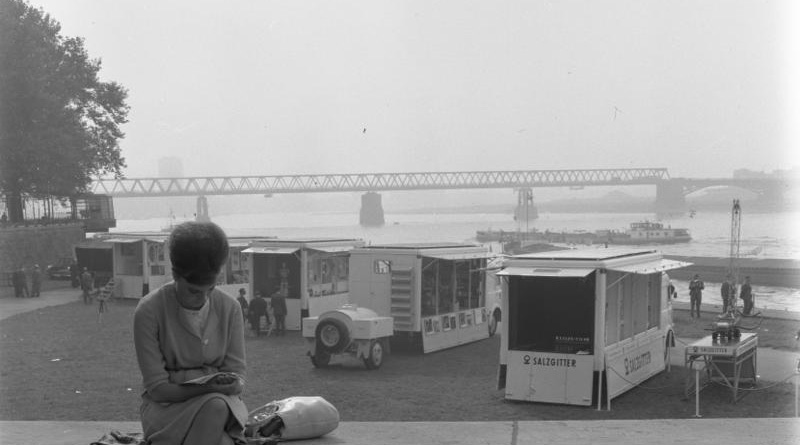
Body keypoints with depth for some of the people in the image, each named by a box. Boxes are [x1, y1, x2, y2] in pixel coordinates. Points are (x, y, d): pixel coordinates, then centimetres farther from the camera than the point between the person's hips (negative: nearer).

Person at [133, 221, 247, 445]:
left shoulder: (229, 308, -2)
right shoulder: (148, 311, -12)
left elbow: (237, 372, 1)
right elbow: (156, 387, -12)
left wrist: (234, 384, -24)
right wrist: (206, 388, -26)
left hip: (220, 403, 3)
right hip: (167, 405, -3)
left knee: (216, 408, -35)